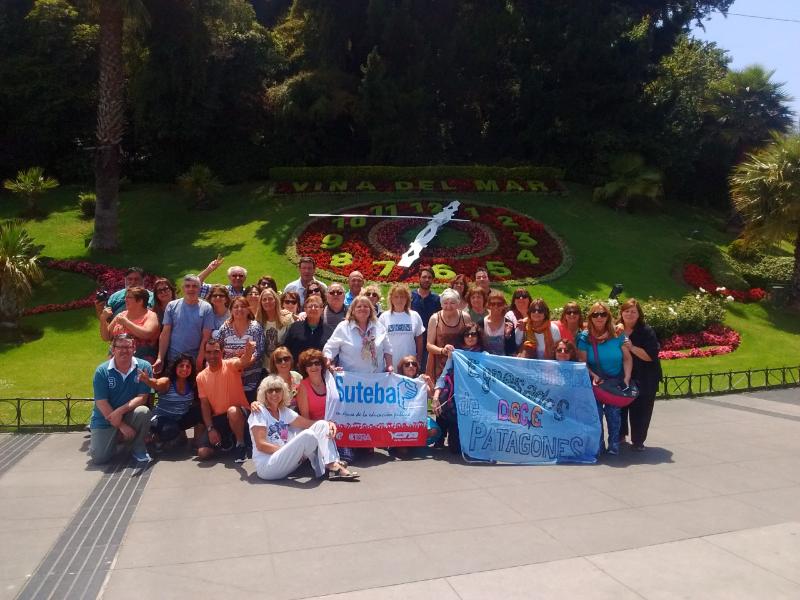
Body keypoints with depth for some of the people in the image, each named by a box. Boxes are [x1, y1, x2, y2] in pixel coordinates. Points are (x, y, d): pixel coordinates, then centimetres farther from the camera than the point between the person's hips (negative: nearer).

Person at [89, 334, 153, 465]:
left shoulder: (144, 367, -10)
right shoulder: (102, 371, -11)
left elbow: (142, 397, -12)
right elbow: (102, 403, -14)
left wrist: (120, 411, -27)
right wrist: (122, 426, -19)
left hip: (129, 415, 0)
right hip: (105, 419, 0)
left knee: (143, 411, -32)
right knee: (99, 458, -13)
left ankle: (138, 449, -7)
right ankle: (97, 438, 25)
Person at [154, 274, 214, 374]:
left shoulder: (206, 308, -2)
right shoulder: (172, 306, 2)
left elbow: (206, 337, -5)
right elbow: (165, 334, 0)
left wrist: (199, 360, -11)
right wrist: (160, 358, -7)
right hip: (172, 359, 1)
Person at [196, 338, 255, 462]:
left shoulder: (230, 365, -11)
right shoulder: (201, 377, 2)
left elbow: (243, 362, -37)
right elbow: (204, 404, 3)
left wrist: (248, 352, -62)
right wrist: (210, 429, -8)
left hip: (238, 412, -4)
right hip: (217, 417, 4)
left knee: (232, 411, -41)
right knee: (203, 453, -11)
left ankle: (241, 444, -14)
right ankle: (225, 439, 22)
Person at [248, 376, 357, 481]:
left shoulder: (284, 411, 14)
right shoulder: (259, 412, -7)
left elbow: (307, 423, 7)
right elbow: (260, 445, -15)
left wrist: (328, 423, -12)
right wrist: (293, 451, -16)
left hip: (286, 461, 8)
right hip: (266, 466, -8)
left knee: (321, 425, -3)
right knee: (307, 435, -29)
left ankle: (334, 466, -21)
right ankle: (326, 469, -6)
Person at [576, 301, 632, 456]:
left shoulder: (618, 335, -5)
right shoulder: (585, 336, -6)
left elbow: (627, 358, -3)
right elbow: (582, 362, -6)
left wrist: (627, 377, -14)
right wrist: (593, 376, -19)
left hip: (616, 381, 0)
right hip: (596, 382, 0)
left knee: (613, 412, -4)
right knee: (596, 413, -2)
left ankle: (614, 444, 11)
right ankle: (597, 446, 10)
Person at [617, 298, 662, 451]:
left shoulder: (646, 331, -8)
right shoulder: (616, 330, 4)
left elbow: (651, 356, -13)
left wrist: (632, 347, -25)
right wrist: (616, 333, -17)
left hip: (643, 380, -3)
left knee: (640, 411, 1)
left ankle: (638, 441, 15)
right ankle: (619, 436, 29)